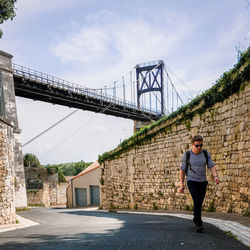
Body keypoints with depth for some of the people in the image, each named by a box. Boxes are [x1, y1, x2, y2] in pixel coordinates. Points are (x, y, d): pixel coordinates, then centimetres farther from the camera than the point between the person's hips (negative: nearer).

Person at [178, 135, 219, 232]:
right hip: (192, 182, -3)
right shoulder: (187, 155, -7)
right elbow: (182, 170, -1)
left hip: (203, 182, 3)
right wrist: (181, 185, -5)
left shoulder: (206, 153, -1)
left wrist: (216, 176, -26)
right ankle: (199, 223, -16)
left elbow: (212, 167, -6)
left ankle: (196, 219, 38)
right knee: (197, 201, -22)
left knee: (199, 203, 13)